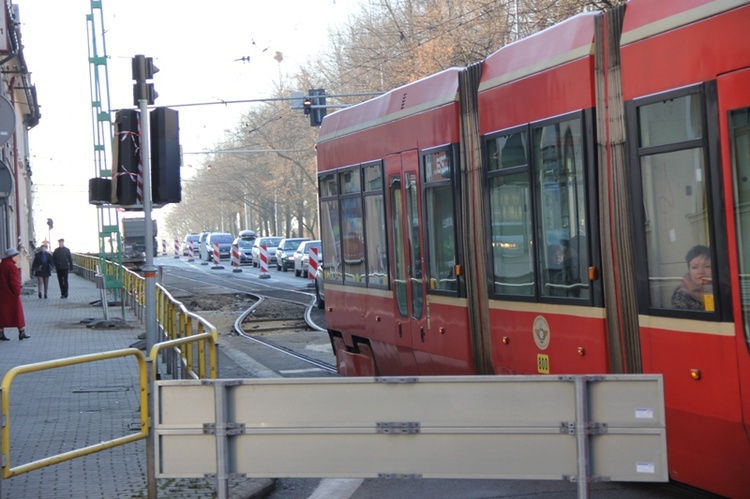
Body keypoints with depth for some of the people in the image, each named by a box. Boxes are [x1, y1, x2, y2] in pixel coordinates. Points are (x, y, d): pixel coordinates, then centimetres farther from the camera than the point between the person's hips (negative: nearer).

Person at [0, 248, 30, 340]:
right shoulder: (12, 267, -16)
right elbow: (14, 282, -21)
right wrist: (17, 292, -10)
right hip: (12, 295, -7)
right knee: (17, 313, 5)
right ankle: (22, 333, 10)